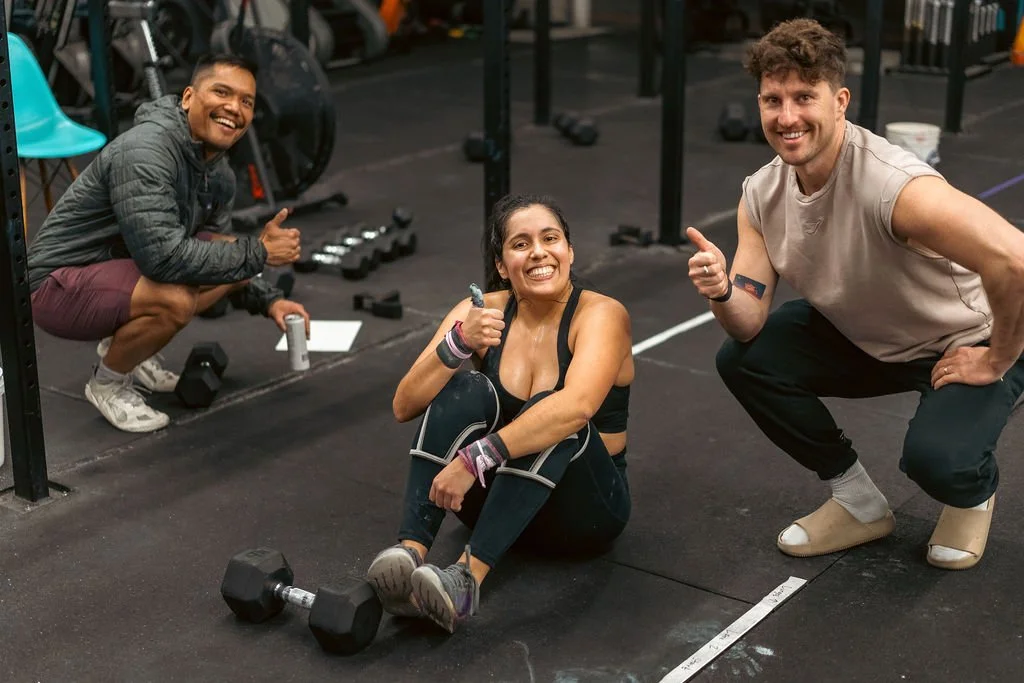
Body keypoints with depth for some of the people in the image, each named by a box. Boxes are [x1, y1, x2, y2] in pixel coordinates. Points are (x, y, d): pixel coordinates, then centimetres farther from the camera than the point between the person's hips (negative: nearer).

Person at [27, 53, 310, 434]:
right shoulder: (145, 152, -27)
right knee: (175, 299, -34)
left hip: (119, 266, 9)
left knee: (233, 257, -1)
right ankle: (107, 384, -3)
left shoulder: (219, 173, 1)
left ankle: (123, 342, 14)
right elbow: (163, 257, -36)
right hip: (59, 284, -9)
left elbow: (221, 254, 15)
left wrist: (268, 300, -1)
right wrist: (256, 253, -26)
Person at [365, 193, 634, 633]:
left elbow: (576, 406, -37)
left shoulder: (601, 314, -16)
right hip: (498, 492, 3)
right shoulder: (482, 310, -5)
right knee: (465, 389, -25)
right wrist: (458, 343, -31)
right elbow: (405, 407, -14)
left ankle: (468, 579, -45)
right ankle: (410, 552, -38)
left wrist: (475, 459, -45)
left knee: (552, 418, -34)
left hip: (583, 504, -3)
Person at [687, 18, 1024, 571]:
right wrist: (722, 293, -33)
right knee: (742, 359, -10)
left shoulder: (894, 186, -35)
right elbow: (751, 325, -10)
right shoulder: (761, 194, -11)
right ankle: (859, 504, 9)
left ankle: (974, 493, 10)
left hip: (966, 343, -7)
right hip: (863, 336, 7)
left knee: (935, 457, -33)